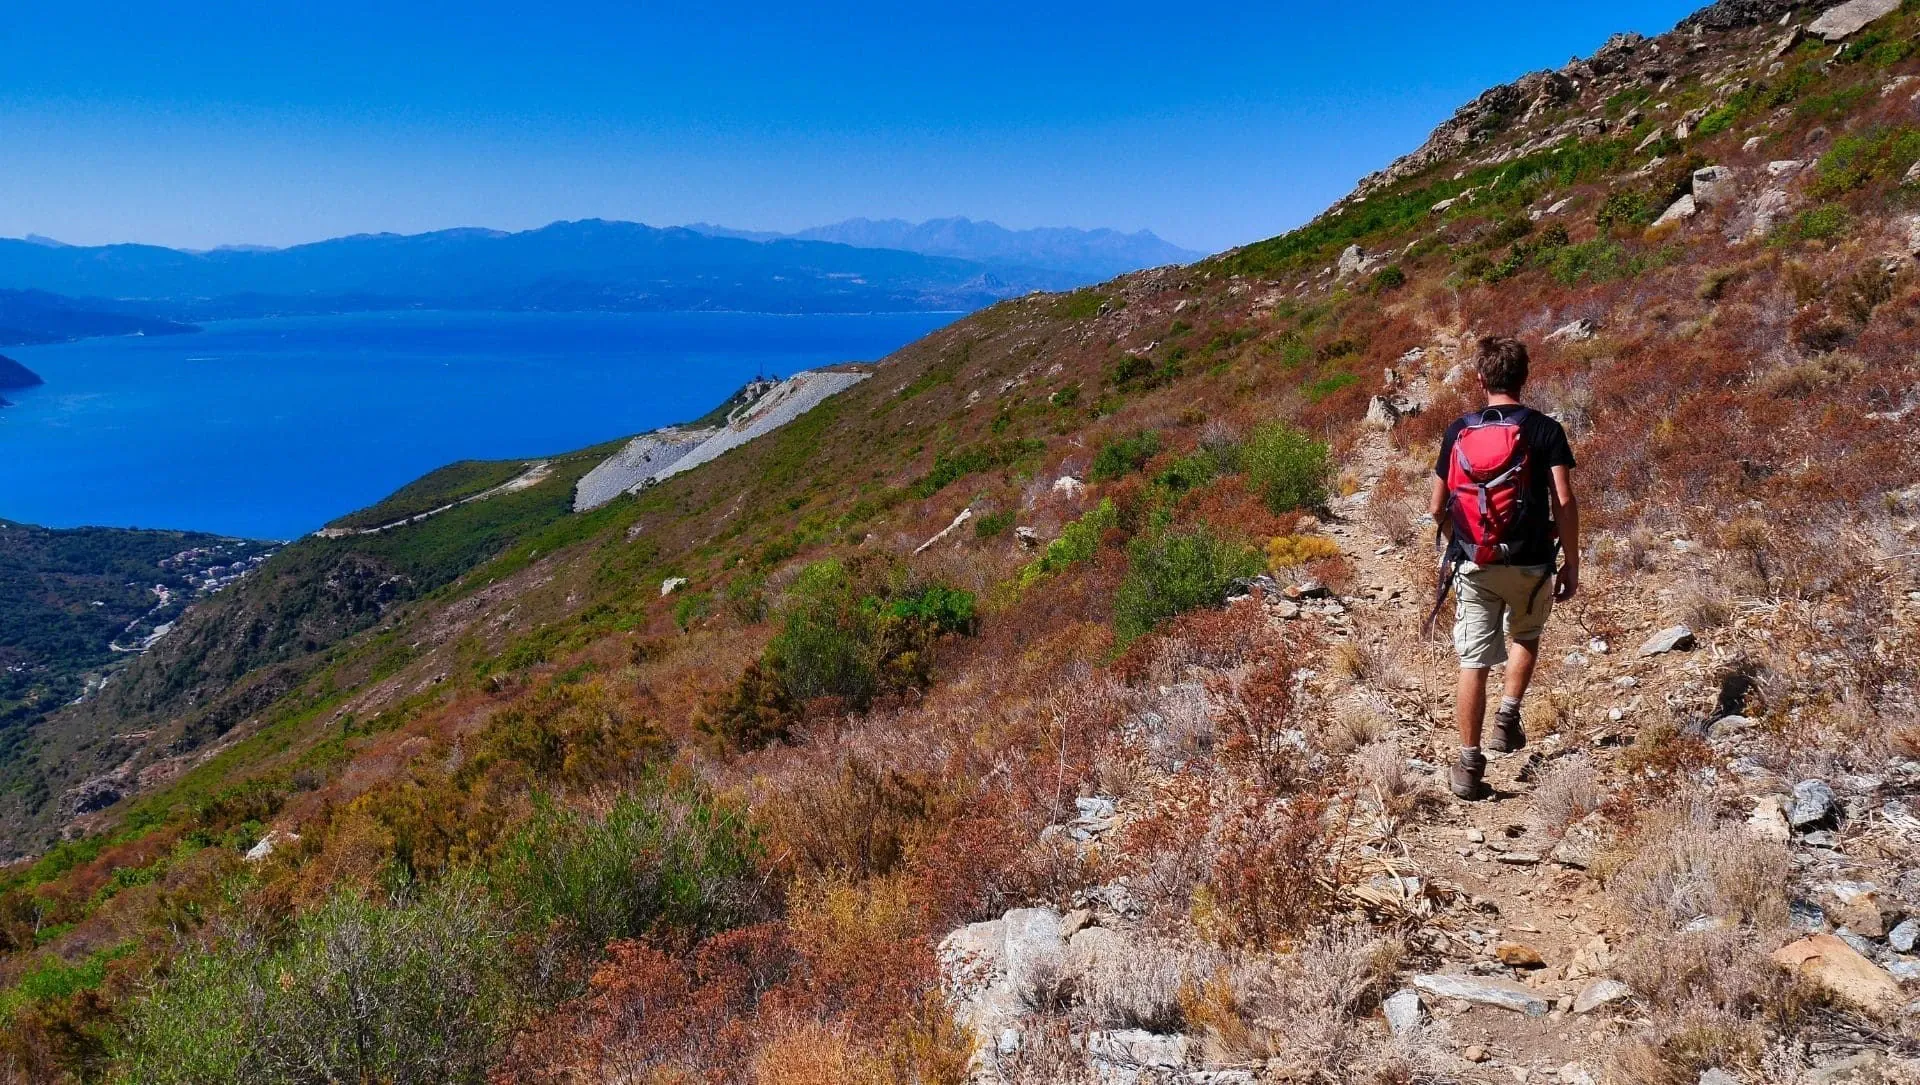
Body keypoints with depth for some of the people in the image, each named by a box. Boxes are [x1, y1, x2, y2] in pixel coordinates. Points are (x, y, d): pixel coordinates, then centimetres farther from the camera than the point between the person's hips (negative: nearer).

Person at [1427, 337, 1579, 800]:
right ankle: (1508, 719, 16)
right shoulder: (1545, 430, -4)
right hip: (1530, 562, -1)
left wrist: (1450, 550, 23)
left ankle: (1469, 765, 4)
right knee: (1525, 636, 28)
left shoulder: (1459, 431, 3)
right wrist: (1572, 564, -2)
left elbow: (1437, 508, 6)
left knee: (1473, 662, 4)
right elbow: (1564, 502, -11)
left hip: (1472, 562, 1)